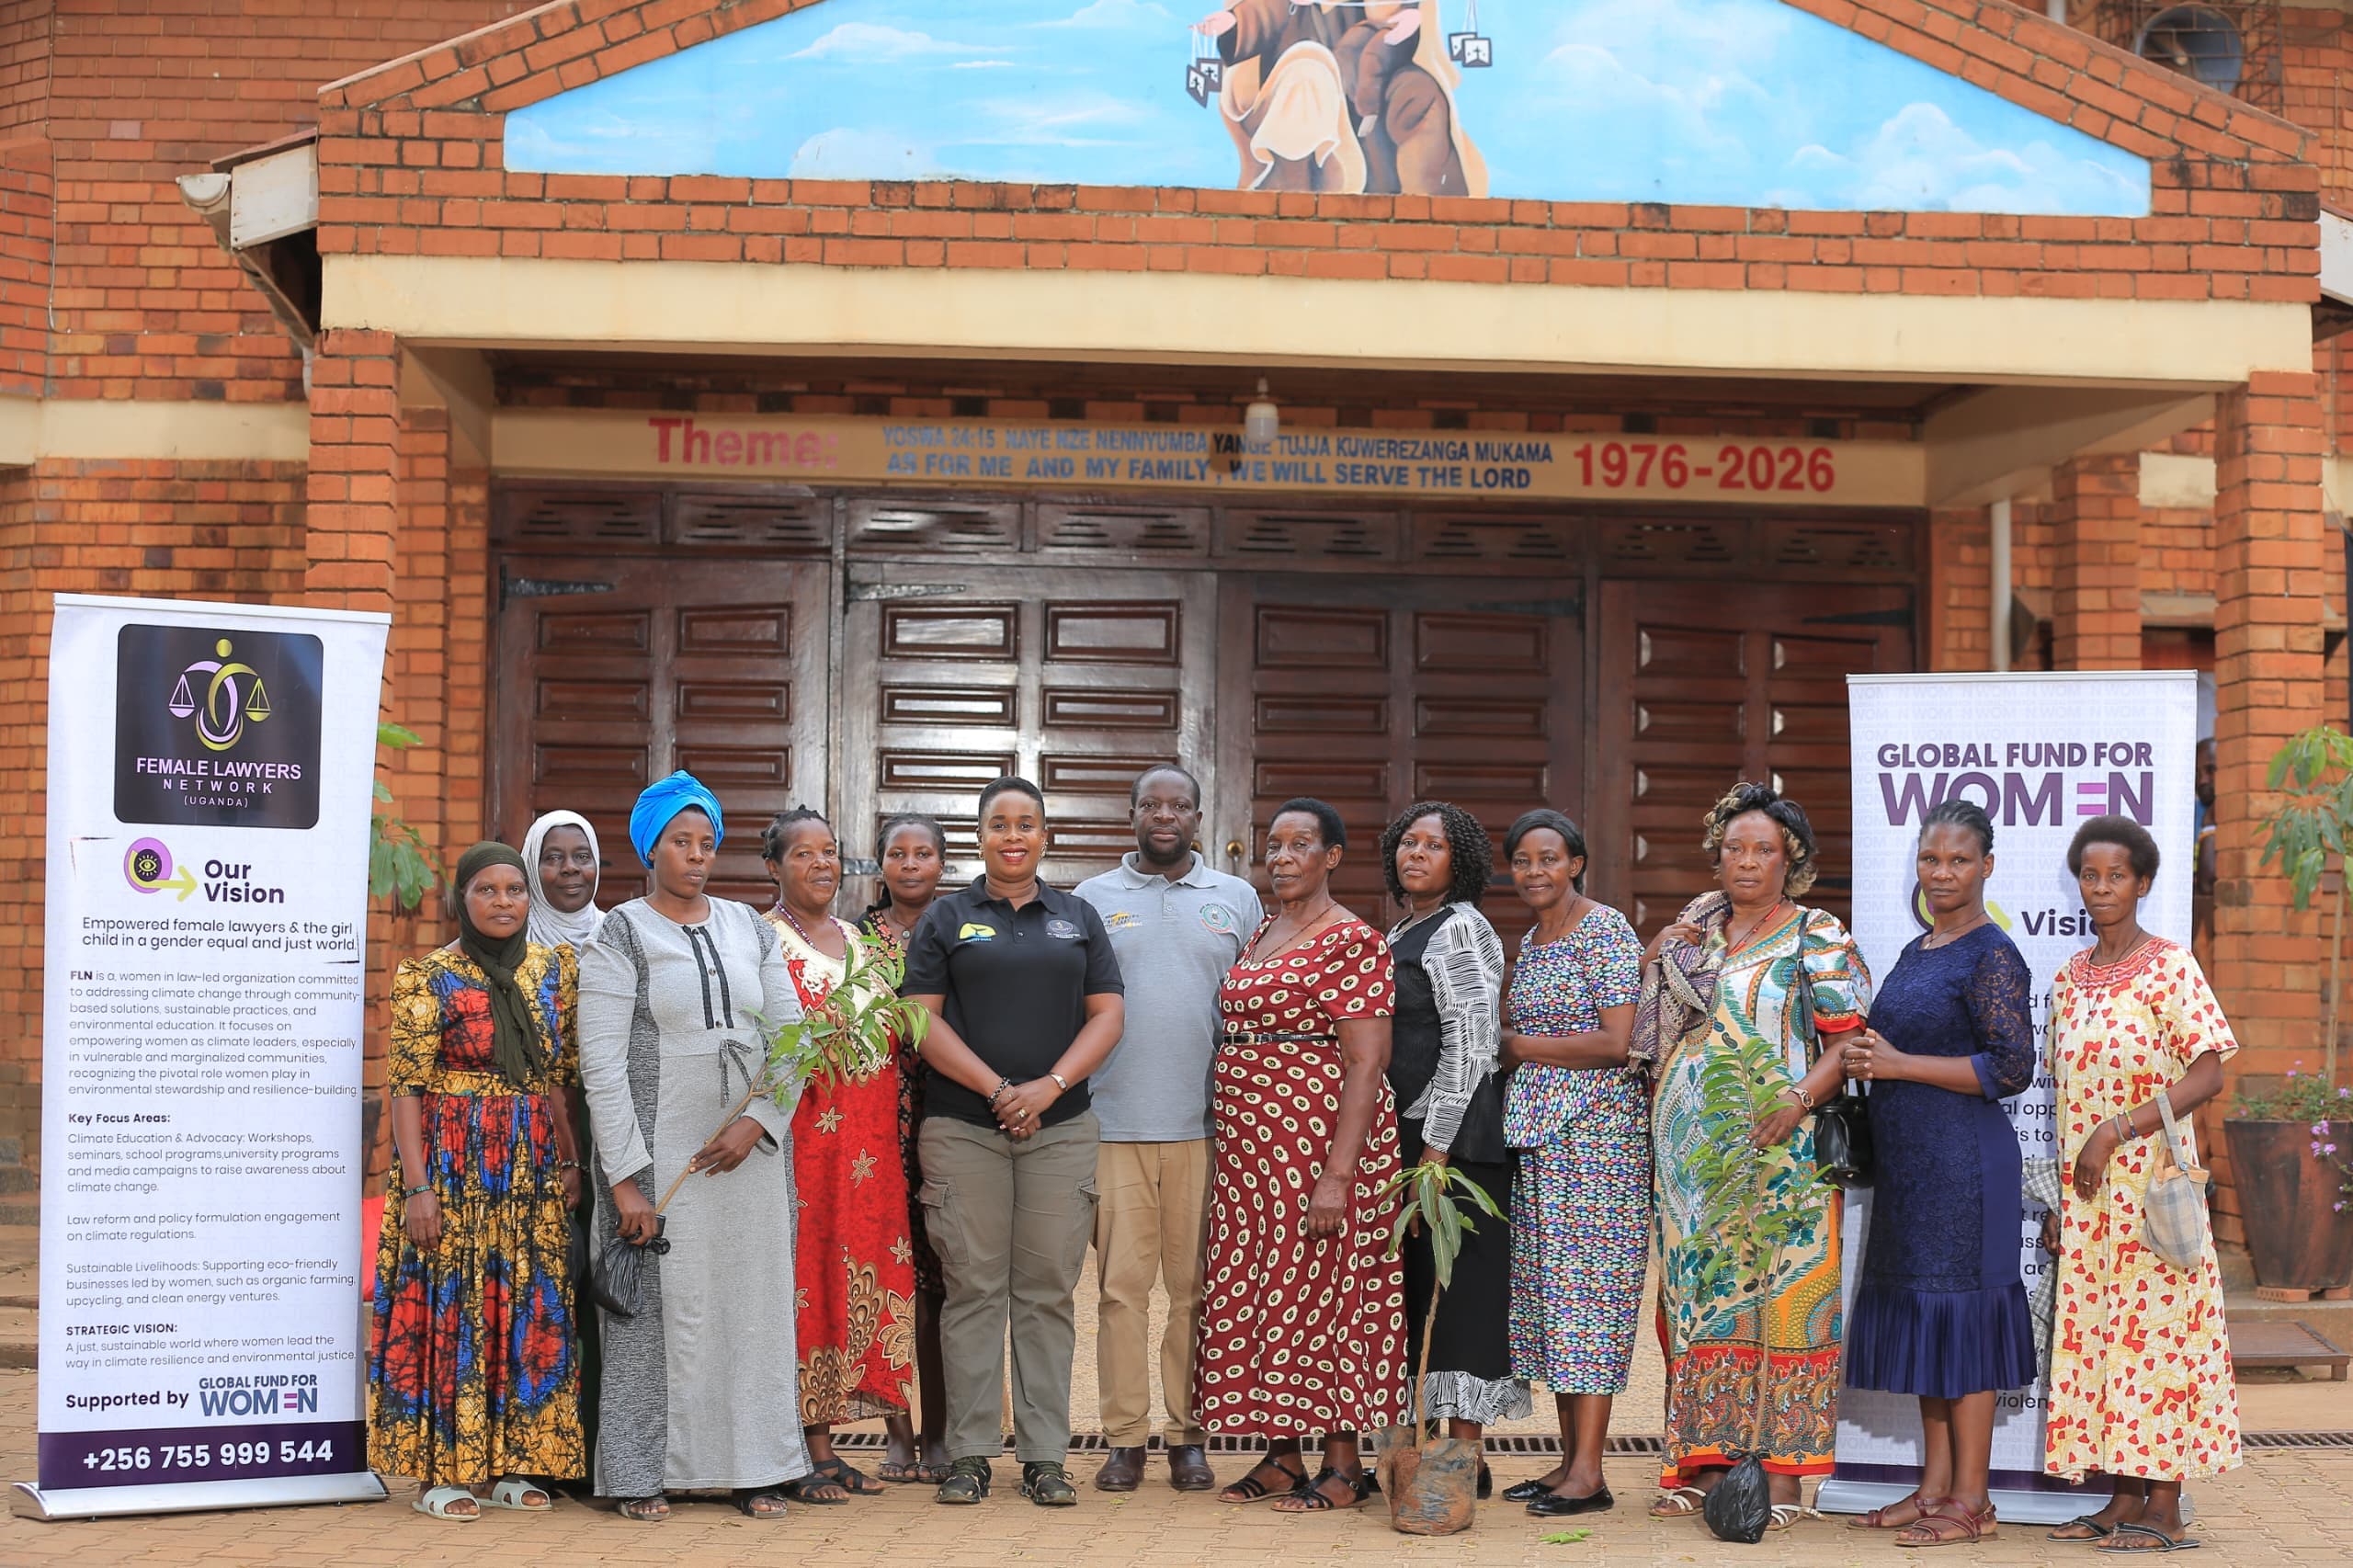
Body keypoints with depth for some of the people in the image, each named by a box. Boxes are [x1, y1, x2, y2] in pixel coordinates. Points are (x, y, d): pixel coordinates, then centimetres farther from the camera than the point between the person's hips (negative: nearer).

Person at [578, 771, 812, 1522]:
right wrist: (625, 1177, -14)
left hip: (749, 1147, 4)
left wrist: (757, 1121, -7)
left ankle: (753, 1466, 13)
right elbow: (602, 1065, -7)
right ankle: (642, 1474, 8)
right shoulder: (621, 934, -1)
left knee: (753, 1303, 4)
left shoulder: (748, 927, 12)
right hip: (659, 1149, -4)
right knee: (658, 1304, -2)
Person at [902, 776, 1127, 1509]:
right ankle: (969, 1453, 7)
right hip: (963, 1125, -1)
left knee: (1048, 1291, 3)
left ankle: (1045, 1455, 8)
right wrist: (995, 1089, -11)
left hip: (1060, 1126, 1)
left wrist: (1050, 1087, -9)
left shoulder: (1078, 918, 12)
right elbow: (923, 1019, 0)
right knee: (973, 1288, 0)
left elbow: (1107, 1015, 6)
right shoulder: (947, 918, 8)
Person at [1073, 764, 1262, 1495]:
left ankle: (1189, 1435, 13)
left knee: (1197, 1286, 4)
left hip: (1206, 1125, 1)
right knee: (1122, 1284, -1)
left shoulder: (1238, 900, 12)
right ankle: (1124, 1438, 7)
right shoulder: (1092, 899, 10)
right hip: (1113, 1125, 0)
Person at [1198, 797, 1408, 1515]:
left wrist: (1338, 1173, -22)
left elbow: (1366, 1064, -16)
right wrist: (1227, 1144, 13)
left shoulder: (1352, 942, -10)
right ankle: (1281, 1454, 18)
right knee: (1255, 1288, 9)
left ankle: (1344, 1464, 7)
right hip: (1247, 1139, 8)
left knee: (1319, 1286, -4)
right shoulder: (1259, 934, 15)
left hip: (1319, 1134, -8)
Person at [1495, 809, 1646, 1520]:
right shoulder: (1530, 942, 17)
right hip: (1535, 1132, 8)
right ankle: (1569, 1460, 13)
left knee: (1586, 1285, -9)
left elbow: (1615, 1042, -14)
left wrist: (1519, 1046, -8)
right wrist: (1509, 1043, 3)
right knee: (1548, 1290, 7)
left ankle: (1589, 1474, -7)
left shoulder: (1605, 930, -7)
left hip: (1596, 1129, -8)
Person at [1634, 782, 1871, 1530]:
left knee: (1779, 1293, -5)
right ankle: (1708, 1456, 13)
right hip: (1692, 1148, 5)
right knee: (1700, 1293, 6)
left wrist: (1800, 1099, -21)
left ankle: (1782, 1468, 0)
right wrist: (1654, 955, 8)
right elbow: (1651, 1028, 25)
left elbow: (1851, 1035, -8)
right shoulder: (1694, 932, 15)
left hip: (1774, 1152, -5)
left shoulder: (1816, 936, -1)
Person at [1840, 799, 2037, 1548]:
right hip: (1908, 1159, 9)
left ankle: (1971, 1501, 2)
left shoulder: (1992, 957, -9)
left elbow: (2012, 1068, -16)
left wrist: (1900, 1064, -15)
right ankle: (1935, 1487, 18)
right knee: (1921, 1317, 11)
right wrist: (1866, 1058, 5)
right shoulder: (1916, 952, 16)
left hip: (1964, 1160, -9)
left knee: (1962, 1316, -5)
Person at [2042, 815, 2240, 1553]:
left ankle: (2165, 1507, 3)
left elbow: (2208, 1075, -13)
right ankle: (2124, 1496, 14)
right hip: (2087, 1190, 6)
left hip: (2151, 1179, -6)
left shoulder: (2171, 967, -6)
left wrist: (2116, 1131, -19)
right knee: (2095, 1331, 7)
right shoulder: (2070, 978, 12)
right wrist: (2060, 1198, 11)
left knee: (2153, 1329, -4)